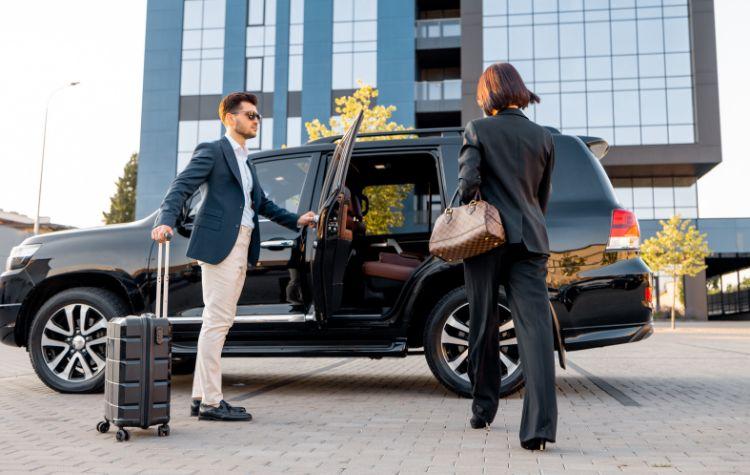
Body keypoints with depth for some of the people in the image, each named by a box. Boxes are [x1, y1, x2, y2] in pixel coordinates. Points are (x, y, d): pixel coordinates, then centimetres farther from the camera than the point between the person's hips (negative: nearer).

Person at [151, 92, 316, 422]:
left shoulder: (245, 163, 26)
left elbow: (261, 203, 33)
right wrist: (166, 221, -26)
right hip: (219, 245, -9)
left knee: (219, 323, 9)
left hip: (241, 249, 9)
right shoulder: (211, 151, 0)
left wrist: (295, 221, 28)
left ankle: (201, 398, 16)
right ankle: (211, 402, -4)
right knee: (216, 322, -9)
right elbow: (180, 187, -10)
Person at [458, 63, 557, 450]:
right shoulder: (543, 137, 13)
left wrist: (469, 203, 9)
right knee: (535, 327, -7)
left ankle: (482, 411, 23)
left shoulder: (477, 130, 2)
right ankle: (539, 426, -18)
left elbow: (468, 181, -11)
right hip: (530, 240, 2)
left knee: (483, 328, 11)